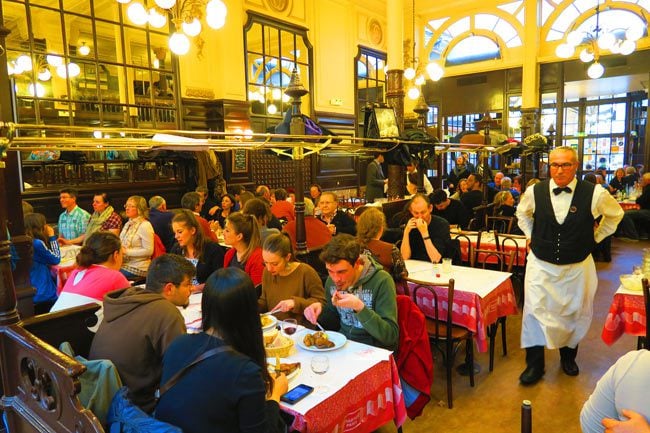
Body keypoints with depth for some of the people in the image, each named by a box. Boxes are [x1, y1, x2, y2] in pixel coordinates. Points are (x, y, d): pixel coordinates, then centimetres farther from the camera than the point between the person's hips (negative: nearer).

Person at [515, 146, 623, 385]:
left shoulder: (595, 194, -13)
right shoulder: (535, 191, -9)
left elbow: (615, 214, 10)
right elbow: (522, 213, 15)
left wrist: (595, 237, 5)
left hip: (578, 266, 0)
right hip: (541, 263, 0)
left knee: (575, 312, 15)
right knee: (535, 310, -3)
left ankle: (568, 355, 40)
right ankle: (534, 363, 12)